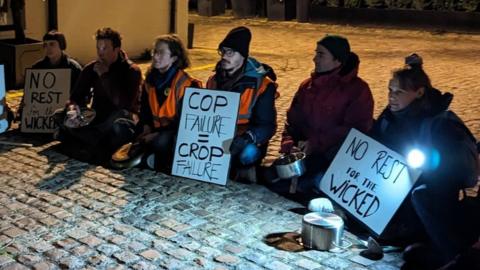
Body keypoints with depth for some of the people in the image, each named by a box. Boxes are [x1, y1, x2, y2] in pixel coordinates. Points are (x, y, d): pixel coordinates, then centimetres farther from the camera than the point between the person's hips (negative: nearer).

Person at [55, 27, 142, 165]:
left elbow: (124, 104, -27)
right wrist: (72, 108, -26)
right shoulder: (91, 69, 2)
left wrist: (105, 76, -26)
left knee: (119, 124, -41)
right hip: (97, 117, 5)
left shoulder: (131, 70, -13)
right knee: (61, 117, -16)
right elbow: (76, 97, -1)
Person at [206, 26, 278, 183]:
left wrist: (245, 139, -30)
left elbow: (267, 126, -13)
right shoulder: (214, 80, 6)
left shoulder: (261, 84, -10)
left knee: (247, 153, -26)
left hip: (247, 142, -4)